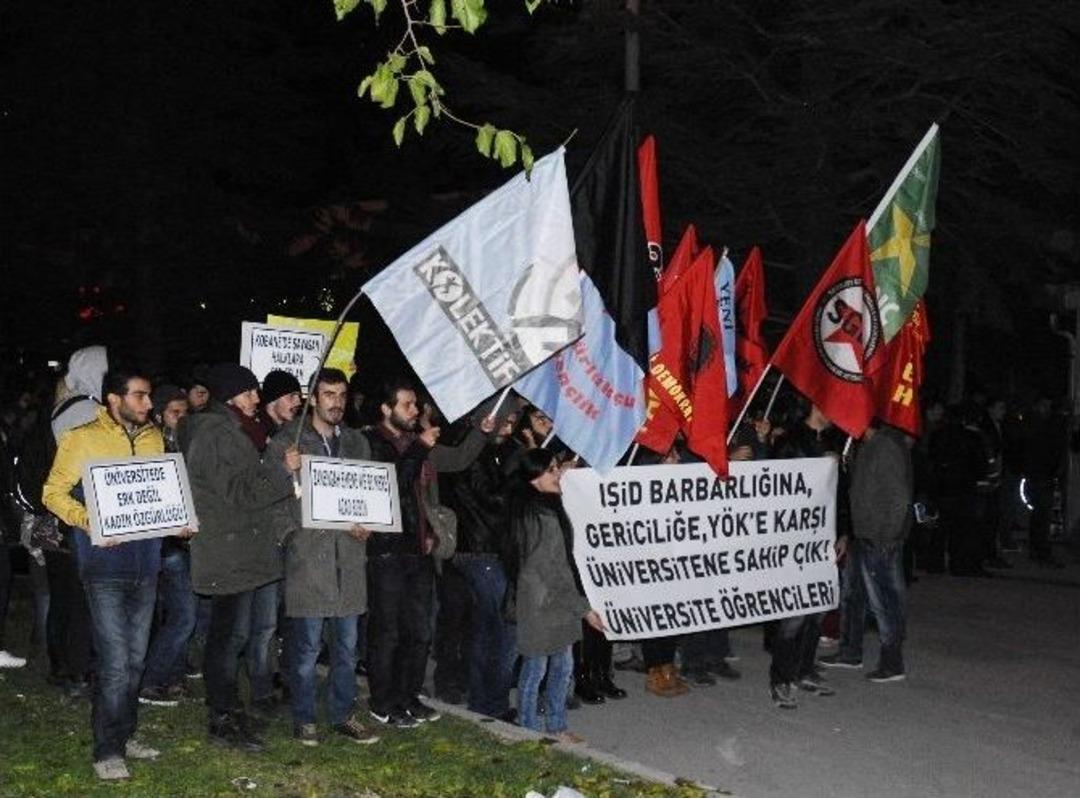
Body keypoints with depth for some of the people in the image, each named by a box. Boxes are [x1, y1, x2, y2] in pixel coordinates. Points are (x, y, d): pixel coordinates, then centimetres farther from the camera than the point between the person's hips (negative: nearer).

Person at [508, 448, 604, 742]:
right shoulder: (540, 516, -21)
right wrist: (582, 607, -16)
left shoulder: (551, 507, 8)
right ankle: (529, 731, 16)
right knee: (536, 666, 4)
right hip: (540, 602, -9)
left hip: (557, 601, 9)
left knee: (562, 664, 16)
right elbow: (551, 573, -20)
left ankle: (556, 726, 28)